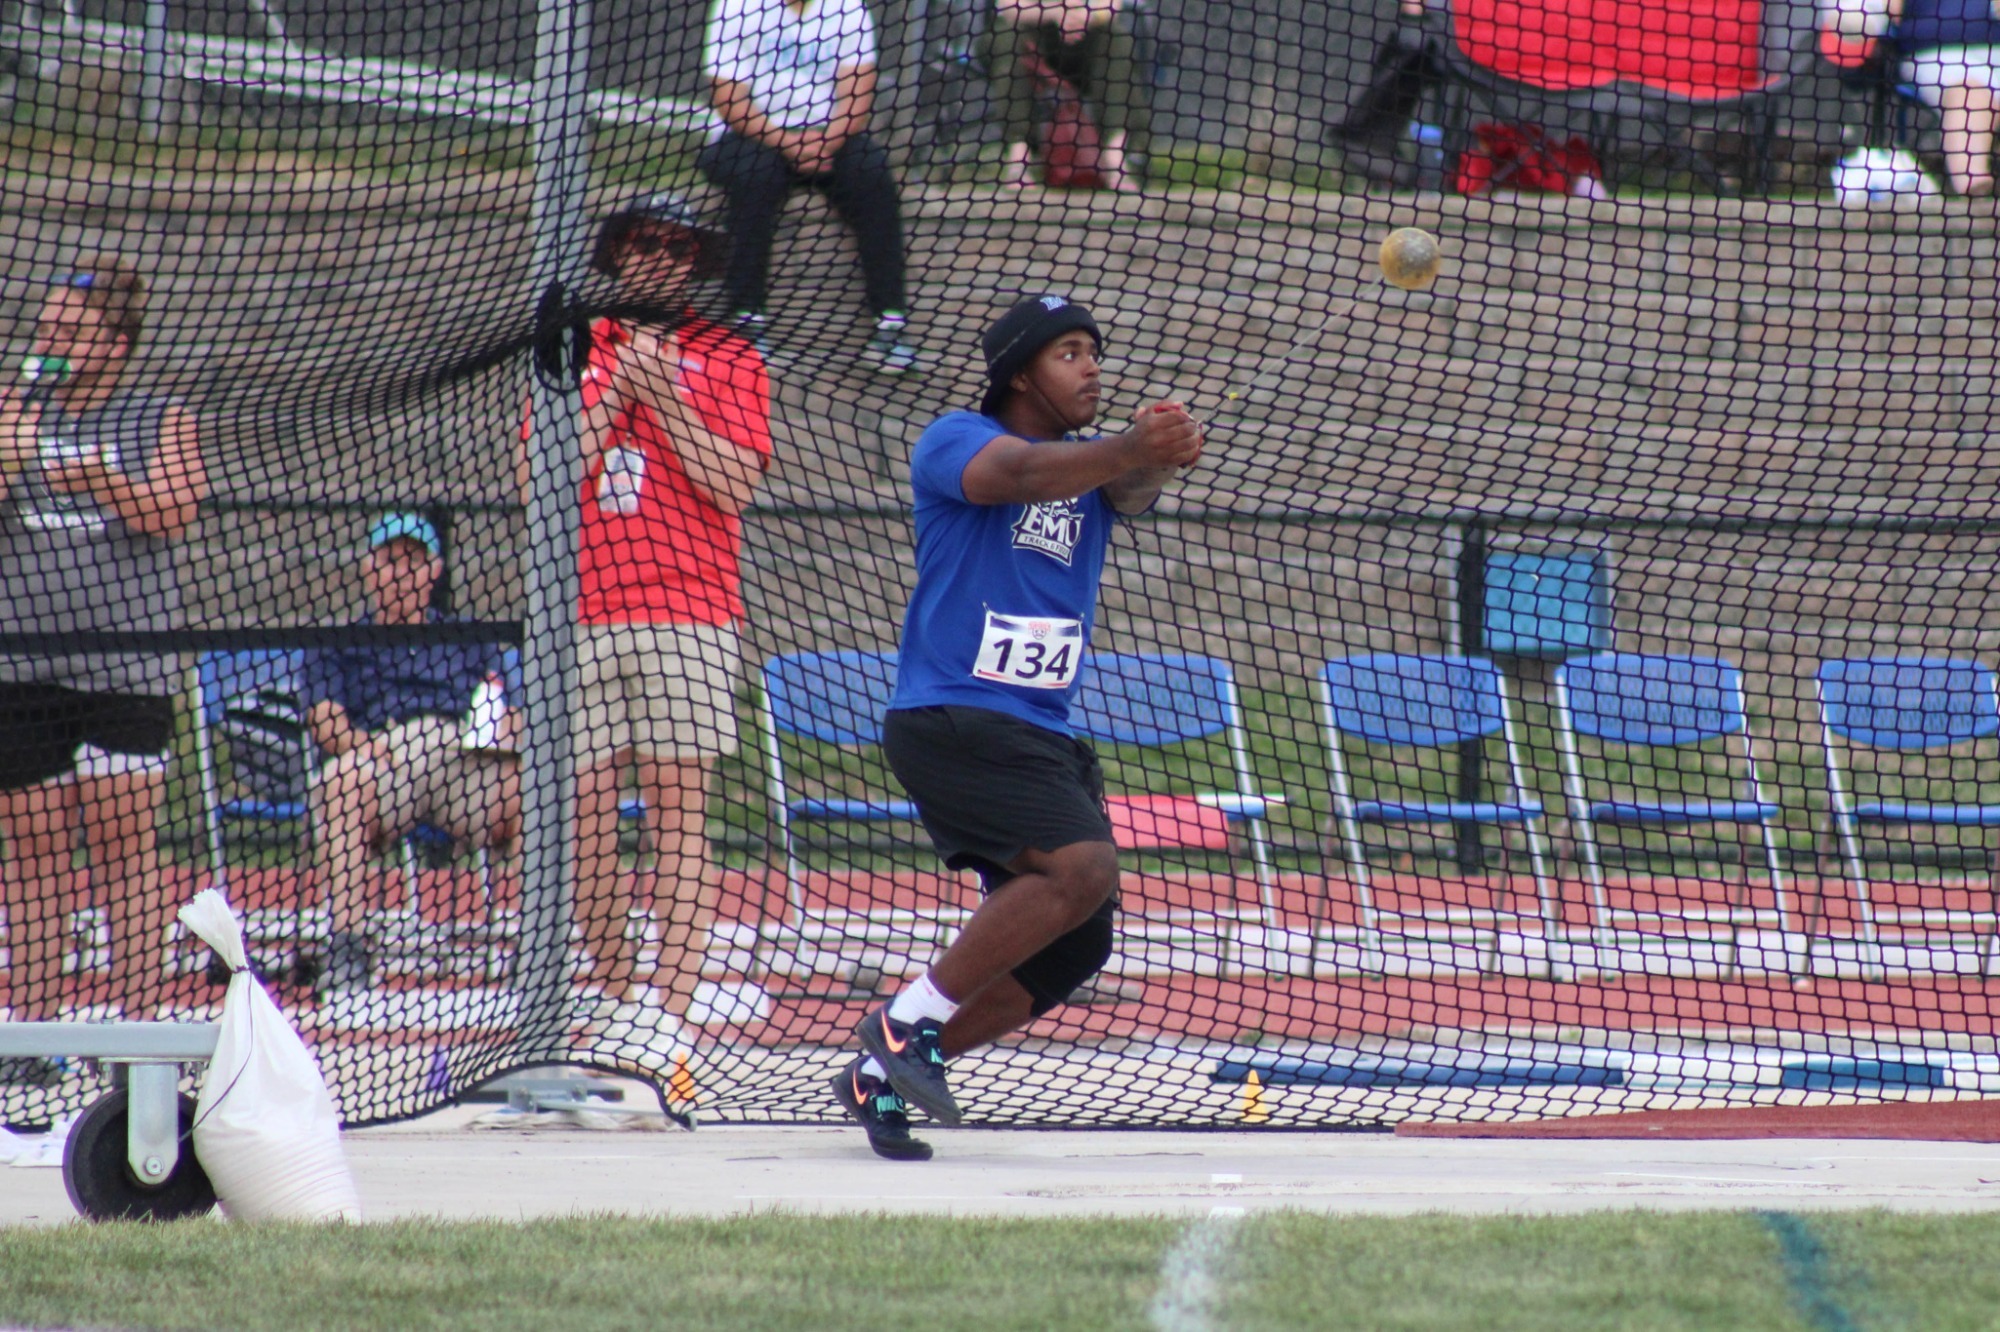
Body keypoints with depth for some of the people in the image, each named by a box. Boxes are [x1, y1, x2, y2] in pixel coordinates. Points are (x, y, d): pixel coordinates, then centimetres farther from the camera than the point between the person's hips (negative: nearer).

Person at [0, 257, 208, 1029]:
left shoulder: (160, 421, 6)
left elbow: (174, 513, -8)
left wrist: (98, 478, -22)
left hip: (127, 668, -2)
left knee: (125, 842, -6)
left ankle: (137, 1012, -5)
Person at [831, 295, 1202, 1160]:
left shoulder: (1092, 467, 15)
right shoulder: (956, 442, -3)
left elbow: (1131, 490, -9)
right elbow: (1025, 474, -25)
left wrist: (1159, 458, -35)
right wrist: (1128, 449, -44)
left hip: (1044, 736, 8)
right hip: (952, 721, -8)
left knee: (1073, 946, 7)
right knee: (1081, 865, -26)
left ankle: (881, 1076, 15)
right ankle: (910, 1022, -18)